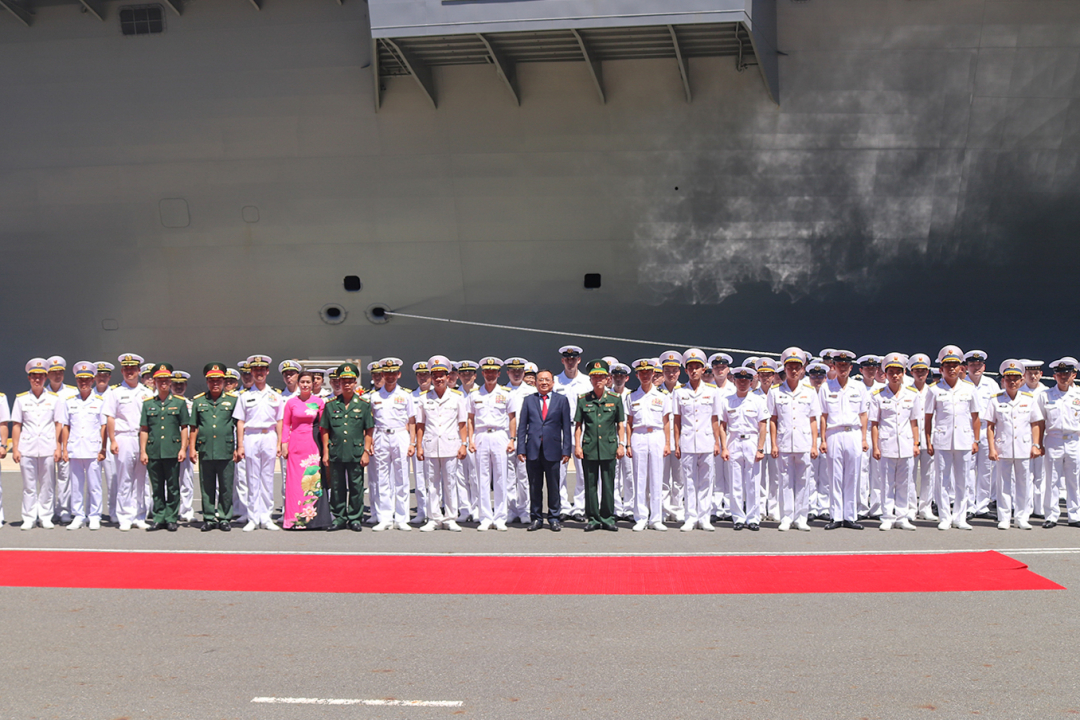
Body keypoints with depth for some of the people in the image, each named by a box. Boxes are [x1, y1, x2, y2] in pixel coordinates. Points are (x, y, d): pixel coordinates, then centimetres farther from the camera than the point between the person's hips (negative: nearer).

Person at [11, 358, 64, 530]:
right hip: (27, 448, 0)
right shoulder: (21, 399, 7)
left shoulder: (54, 399, 7)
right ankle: (29, 518, 9)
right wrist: (15, 449, 1)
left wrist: (58, 448, 0)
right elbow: (16, 425, 6)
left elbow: (58, 424, 6)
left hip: (48, 448, 0)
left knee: (46, 485, 3)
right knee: (29, 485, 3)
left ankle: (45, 517, 12)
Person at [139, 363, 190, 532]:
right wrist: (143, 451, 3)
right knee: (157, 487, 6)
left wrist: (183, 449, -3)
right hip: (153, 451, 2)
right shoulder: (148, 404, 10)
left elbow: (184, 428, 5)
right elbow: (144, 429, 9)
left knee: (173, 487, 1)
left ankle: (171, 518, 8)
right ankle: (159, 518, 13)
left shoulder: (179, 402, 5)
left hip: (172, 451, -2)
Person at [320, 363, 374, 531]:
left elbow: (369, 431, 4)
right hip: (335, 453, 1)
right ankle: (339, 518, 17)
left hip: (356, 453, -1)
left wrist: (366, 451, -3)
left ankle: (355, 518, 13)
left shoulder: (364, 404, 4)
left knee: (356, 487, 3)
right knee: (337, 487, 8)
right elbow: (325, 430, 9)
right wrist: (325, 452, 4)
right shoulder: (331, 405, 7)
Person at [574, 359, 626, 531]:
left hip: (609, 447, 0)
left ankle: (607, 518, 11)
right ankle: (593, 518, 10)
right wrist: (577, 445, 1)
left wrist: (621, 444, 2)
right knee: (590, 484, 3)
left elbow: (621, 424, 9)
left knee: (608, 484, 3)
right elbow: (578, 425, 8)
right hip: (589, 447, 0)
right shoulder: (583, 400, 6)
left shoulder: (615, 399, 6)